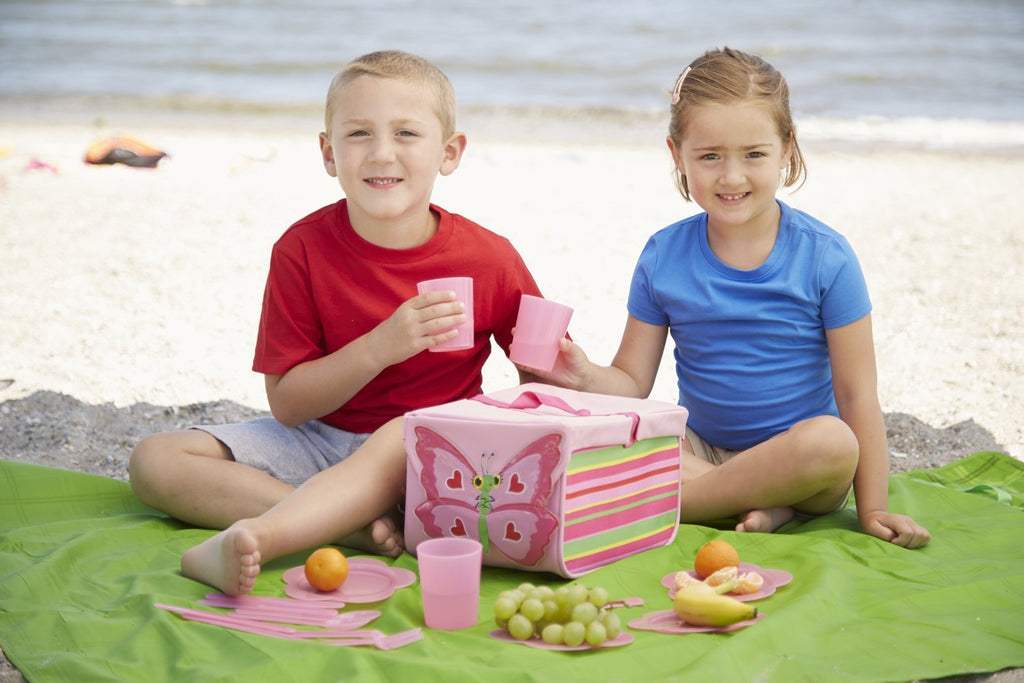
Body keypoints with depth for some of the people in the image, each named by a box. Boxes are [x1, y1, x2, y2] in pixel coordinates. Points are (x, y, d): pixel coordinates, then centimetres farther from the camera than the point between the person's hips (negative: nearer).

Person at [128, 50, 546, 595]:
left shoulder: (491, 259, -9)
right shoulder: (303, 249, -9)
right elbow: (286, 403, -11)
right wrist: (380, 348, -26)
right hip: (322, 442, 3)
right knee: (154, 460, -15)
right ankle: (359, 527, -28)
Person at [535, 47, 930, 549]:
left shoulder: (824, 257, -9)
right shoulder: (662, 258, -1)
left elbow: (857, 395, -7)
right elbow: (633, 383, 1)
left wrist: (873, 510, -10)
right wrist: (586, 376, -22)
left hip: (794, 461, -2)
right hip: (698, 449, 2)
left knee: (833, 443, -37)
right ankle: (764, 506, -22)